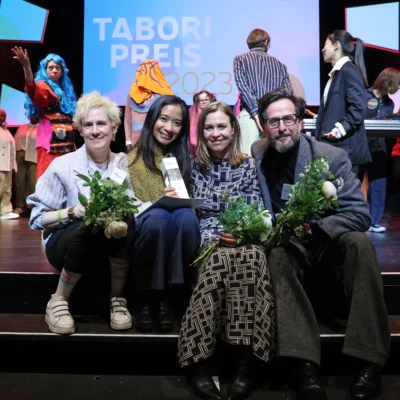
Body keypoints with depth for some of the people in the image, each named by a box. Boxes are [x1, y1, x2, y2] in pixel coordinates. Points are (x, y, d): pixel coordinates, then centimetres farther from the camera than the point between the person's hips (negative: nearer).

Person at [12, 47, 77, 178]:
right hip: (50, 140, -8)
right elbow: (33, 91, -27)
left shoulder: (64, 89, 21)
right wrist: (27, 67, -42)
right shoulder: (43, 86, -1)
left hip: (67, 140, 8)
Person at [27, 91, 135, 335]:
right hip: (65, 243, -1)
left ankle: (117, 298, -9)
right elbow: (37, 218, -6)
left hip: (113, 244, 2)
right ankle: (58, 302, -11)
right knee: (87, 227, -35)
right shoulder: (63, 166, -9)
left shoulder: (124, 164, -3)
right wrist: (72, 211, -23)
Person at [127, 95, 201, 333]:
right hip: (144, 228, -2)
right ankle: (145, 298, -19)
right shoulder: (133, 158, 5)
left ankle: (167, 298, -21)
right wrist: (158, 202, -20)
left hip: (175, 235, 2)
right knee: (157, 216, -36)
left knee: (186, 216, -32)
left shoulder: (184, 158, 14)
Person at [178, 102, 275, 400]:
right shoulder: (195, 167, 13)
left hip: (243, 239, 1)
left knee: (251, 255, -37)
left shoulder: (249, 166, 13)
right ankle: (197, 359, -33)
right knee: (220, 258, -37)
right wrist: (216, 236, -12)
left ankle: (247, 357, -34)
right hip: (206, 240, 0)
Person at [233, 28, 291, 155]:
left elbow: (243, 87, -5)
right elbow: (287, 93, 8)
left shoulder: (240, 59, 10)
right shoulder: (279, 64, 19)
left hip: (250, 115, -3)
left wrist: (256, 112, -10)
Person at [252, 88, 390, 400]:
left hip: (328, 243, 0)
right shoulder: (254, 159, -1)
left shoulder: (332, 157, -7)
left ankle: (370, 361, -28)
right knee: (278, 254, -33)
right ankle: (305, 366, -38)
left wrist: (313, 227, -29)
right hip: (286, 245, 1)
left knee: (359, 242, -31)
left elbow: (360, 213, -13)